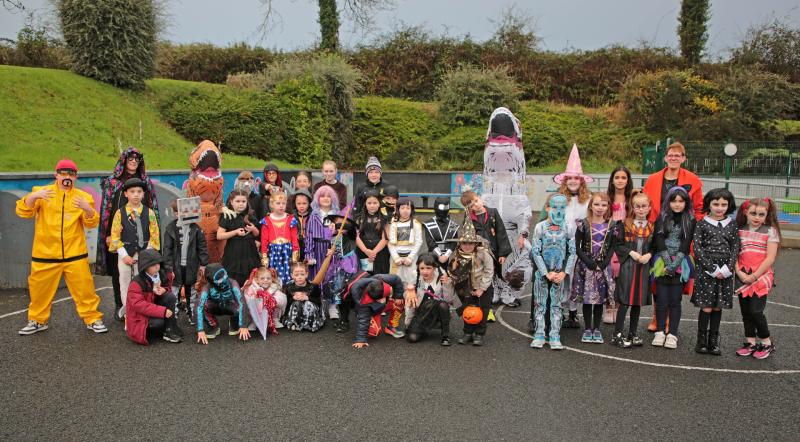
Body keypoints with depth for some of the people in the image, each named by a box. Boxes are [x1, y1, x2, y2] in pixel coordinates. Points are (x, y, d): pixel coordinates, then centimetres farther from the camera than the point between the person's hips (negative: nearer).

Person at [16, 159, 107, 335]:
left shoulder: (82, 196, 5)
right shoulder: (41, 192, 3)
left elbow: (92, 223, -3)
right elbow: (23, 211, -8)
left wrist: (88, 209, -24)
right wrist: (33, 197, -27)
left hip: (75, 254, 0)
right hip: (45, 254, 1)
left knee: (84, 288, 1)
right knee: (40, 289, 12)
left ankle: (93, 319, 14)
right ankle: (37, 320, 30)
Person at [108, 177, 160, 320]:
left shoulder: (149, 213, -1)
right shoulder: (120, 213, -3)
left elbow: (154, 235, 0)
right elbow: (115, 236, -3)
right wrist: (124, 255, -9)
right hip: (125, 254, 0)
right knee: (125, 282, 8)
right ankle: (127, 311, 18)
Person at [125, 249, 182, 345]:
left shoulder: (162, 275, -4)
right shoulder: (136, 283, -23)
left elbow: (168, 288, 13)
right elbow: (138, 304, -32)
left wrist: (164, 290, -15)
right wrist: (162, 311, -38)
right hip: (140, 317, -6)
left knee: (171, 297, -19)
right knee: (158, 322, -35)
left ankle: (170, 330, -14)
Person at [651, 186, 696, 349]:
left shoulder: (690, 220, 2)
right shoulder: (662, 218, 4)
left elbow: (686, 244, -5)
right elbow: (660, 241, -2)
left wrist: (674, 265, -14)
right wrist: (668, 262, -12)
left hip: (680, 264, -1)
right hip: (662, 263, 1)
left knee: (675, 300, 1)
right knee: (661, 299, 1)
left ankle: (672, 334, 6)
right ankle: (660, 332, 9)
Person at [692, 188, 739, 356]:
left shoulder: (732, 225, 8)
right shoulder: (702, 224, 0)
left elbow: (735, 249, 6)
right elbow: (697, 249, -6)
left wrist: (726, 269, -7)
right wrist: (712, 269, -12)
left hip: (725, 271, 3)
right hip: (706, 270, -3)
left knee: (718, 307, 7)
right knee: (706, 307, -4)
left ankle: (714, 342, 16)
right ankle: (701, 341, 6)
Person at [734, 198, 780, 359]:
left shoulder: (770, 231, -3)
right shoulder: (739, 231, 5)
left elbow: (770, 258, -8)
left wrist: (754, 276, -11)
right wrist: (739, 273, -11)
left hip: (762, 277, -4)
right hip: (743, 277, 4)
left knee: (755, 311, -8)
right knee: (745, 311, 8)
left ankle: (767, 343, 11)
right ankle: (750, 342, 20)